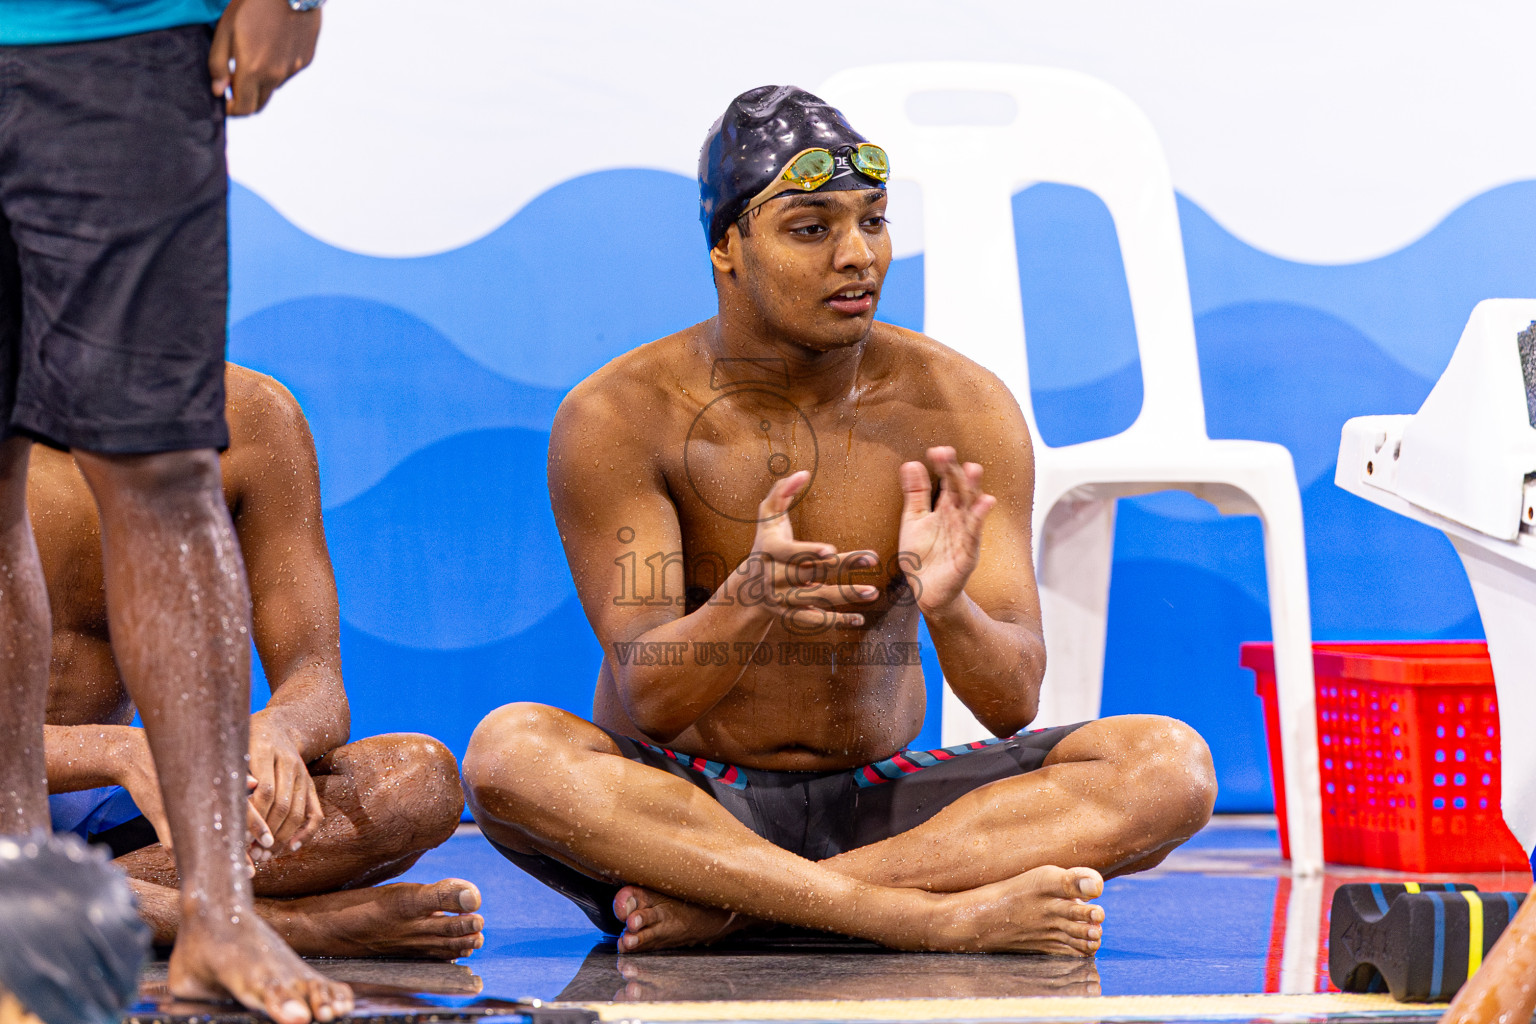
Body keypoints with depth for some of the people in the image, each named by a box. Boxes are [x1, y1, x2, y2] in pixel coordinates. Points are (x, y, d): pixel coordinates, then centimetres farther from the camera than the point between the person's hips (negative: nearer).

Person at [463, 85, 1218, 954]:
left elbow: (1013, 704, -10)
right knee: (509, 751, -34)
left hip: (876, 803, 2)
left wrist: (948, 606, -33)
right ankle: (934, 913, -35)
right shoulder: (615, 418, -10)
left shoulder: (963, 408, -4)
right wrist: (750, 601, -38)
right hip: (681, 802, -2)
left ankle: (727, 905, -29)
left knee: (1169, 767, -21)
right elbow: (650, 702, -17)